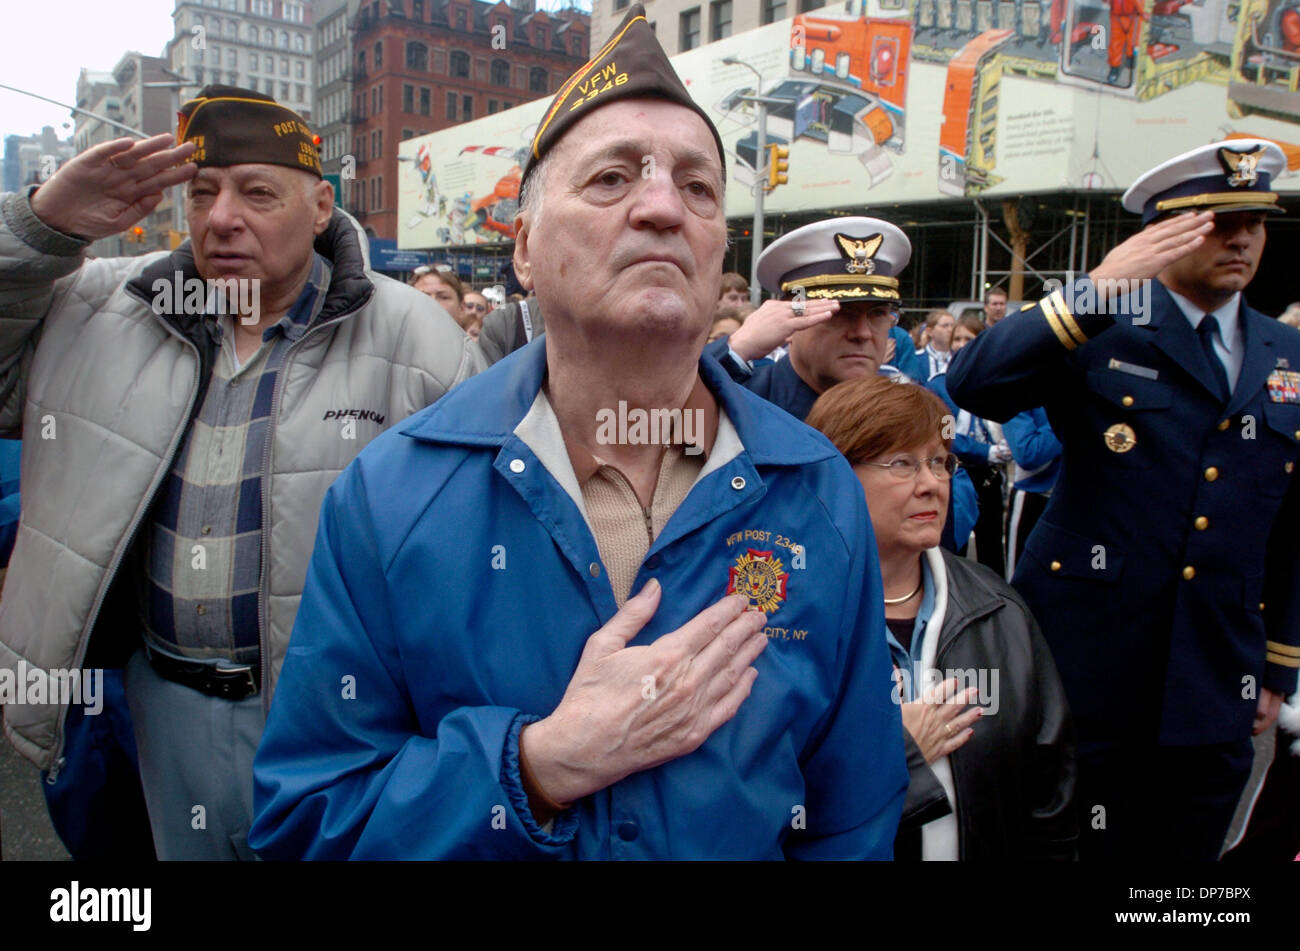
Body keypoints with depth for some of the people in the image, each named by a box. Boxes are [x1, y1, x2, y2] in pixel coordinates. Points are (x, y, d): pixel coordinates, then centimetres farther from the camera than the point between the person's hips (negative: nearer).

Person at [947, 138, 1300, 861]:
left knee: (1184, 848, 17)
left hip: (1214, 690, 5)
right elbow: (973, 384, -23)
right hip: (1085, 670, -4)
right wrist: (1100, 287, -26)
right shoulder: (1100, 332, -6)